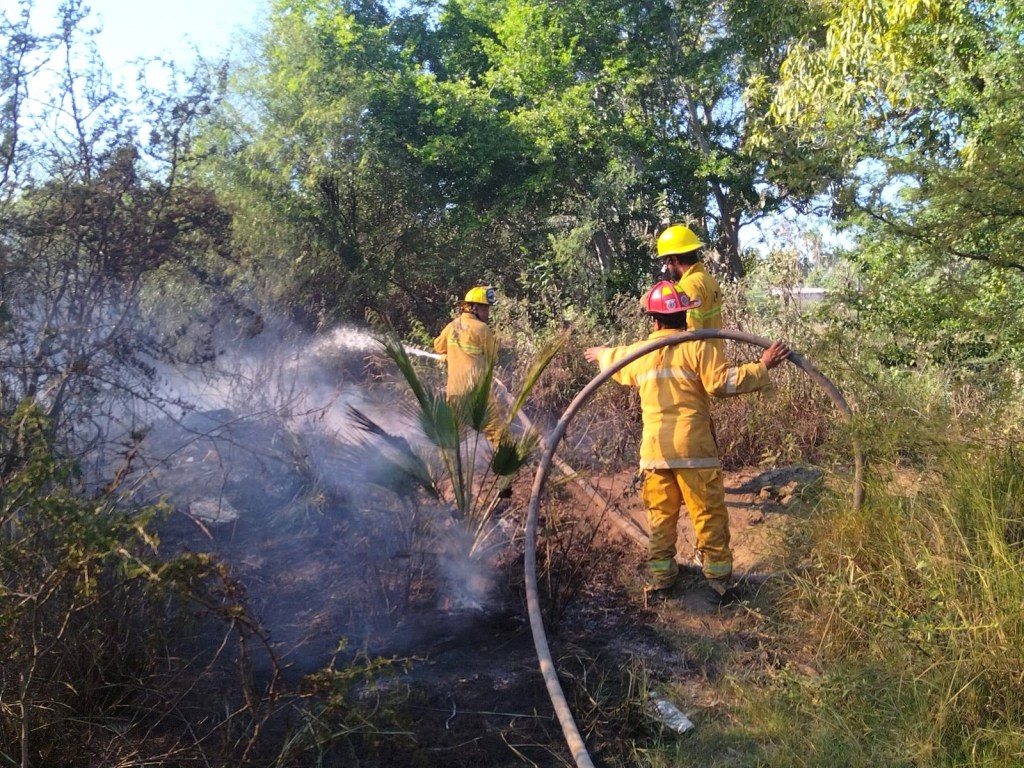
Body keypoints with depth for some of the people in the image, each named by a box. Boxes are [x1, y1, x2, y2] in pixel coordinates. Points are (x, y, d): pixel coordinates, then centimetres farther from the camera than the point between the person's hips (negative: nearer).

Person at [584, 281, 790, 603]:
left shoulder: (638, 352, 8)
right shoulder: (697, 348, -7)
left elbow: (615, 361, 30)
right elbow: (724, 382, -16)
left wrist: (600, 353, 52)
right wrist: (763, 365, -9)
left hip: (654, 449, 4)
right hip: (693, 447, -4)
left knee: (661, 514, 15)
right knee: (708, 513, 7)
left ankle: (661, 577, 24)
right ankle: (718, 580, 14)